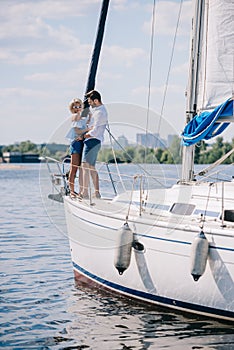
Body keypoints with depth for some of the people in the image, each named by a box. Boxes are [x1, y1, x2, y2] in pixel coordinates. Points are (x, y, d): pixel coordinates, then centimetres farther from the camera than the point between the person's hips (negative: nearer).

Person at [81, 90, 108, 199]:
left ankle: (85, 193, -18)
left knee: (85, 166, -14)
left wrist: (83, 136, -6)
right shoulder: (94, 108, 16)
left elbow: (95, 131, -18)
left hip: (93, 141, -10)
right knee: (92, 167, 11)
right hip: (93, 141, 10)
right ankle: (97, 192, 13)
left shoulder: (100, 112, -14)